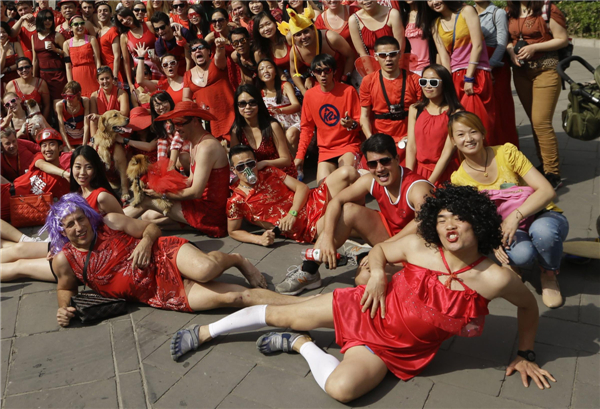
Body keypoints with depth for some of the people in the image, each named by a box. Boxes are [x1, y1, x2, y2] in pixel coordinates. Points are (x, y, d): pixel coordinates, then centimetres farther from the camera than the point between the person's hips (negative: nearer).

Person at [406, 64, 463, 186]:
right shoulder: (415, 109, 7)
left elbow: (447, 152, -10)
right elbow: (411, 146, 1)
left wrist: (429, 182, -14)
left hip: (444, 173, -3)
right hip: (419, 171, 3)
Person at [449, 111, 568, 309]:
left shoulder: (506, 153, -13)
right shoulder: (459, 180, -7)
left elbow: (547, 190, -17)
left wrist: (516, 215, -32)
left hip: (544, 216, 0)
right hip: (503, 229, 0)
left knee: (542, 231, -38)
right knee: (520, 254, -37)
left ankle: (549, 275, -5)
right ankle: (513, 264, 2)